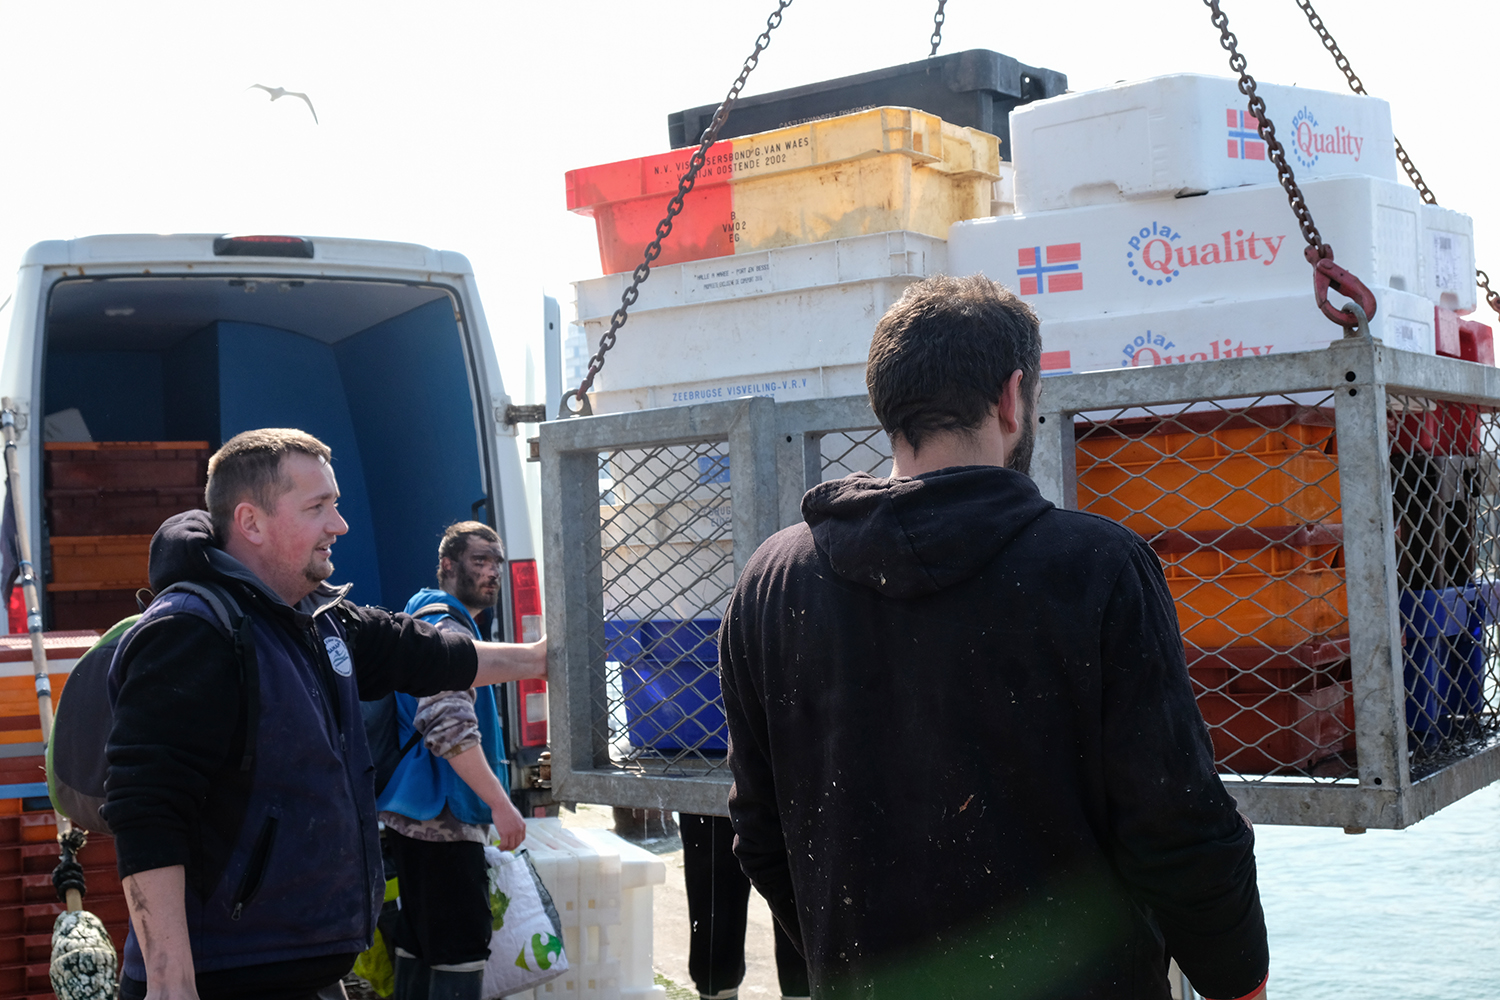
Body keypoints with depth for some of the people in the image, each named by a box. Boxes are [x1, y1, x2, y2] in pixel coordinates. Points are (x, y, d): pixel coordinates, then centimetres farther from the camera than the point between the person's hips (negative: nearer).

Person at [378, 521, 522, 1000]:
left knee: (418, 942, 14)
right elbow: (450, 729, -25)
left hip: (412, 814, 11)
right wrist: (501, 803, -23)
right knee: (462, 950, -9)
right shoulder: (449, 629, -14)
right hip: (443, 817, -11)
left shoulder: (429, 619, 20)